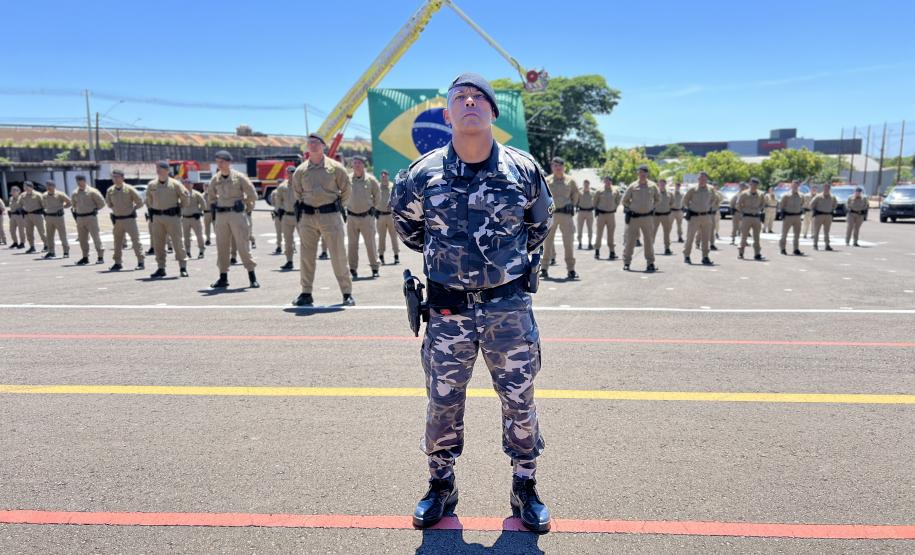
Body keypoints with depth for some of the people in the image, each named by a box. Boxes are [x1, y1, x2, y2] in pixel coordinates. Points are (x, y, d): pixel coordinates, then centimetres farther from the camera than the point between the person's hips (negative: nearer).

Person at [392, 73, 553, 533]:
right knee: (442, 405, 11)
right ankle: (441, 487, 34)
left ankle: (525, 488, 31)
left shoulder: (523, 170, -3)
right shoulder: (422, 174, -4)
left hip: (509, 307, 0)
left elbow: (539, 226, 16)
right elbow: (405, 223, 16)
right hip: (447, 309, 0)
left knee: (520, 403, 10)